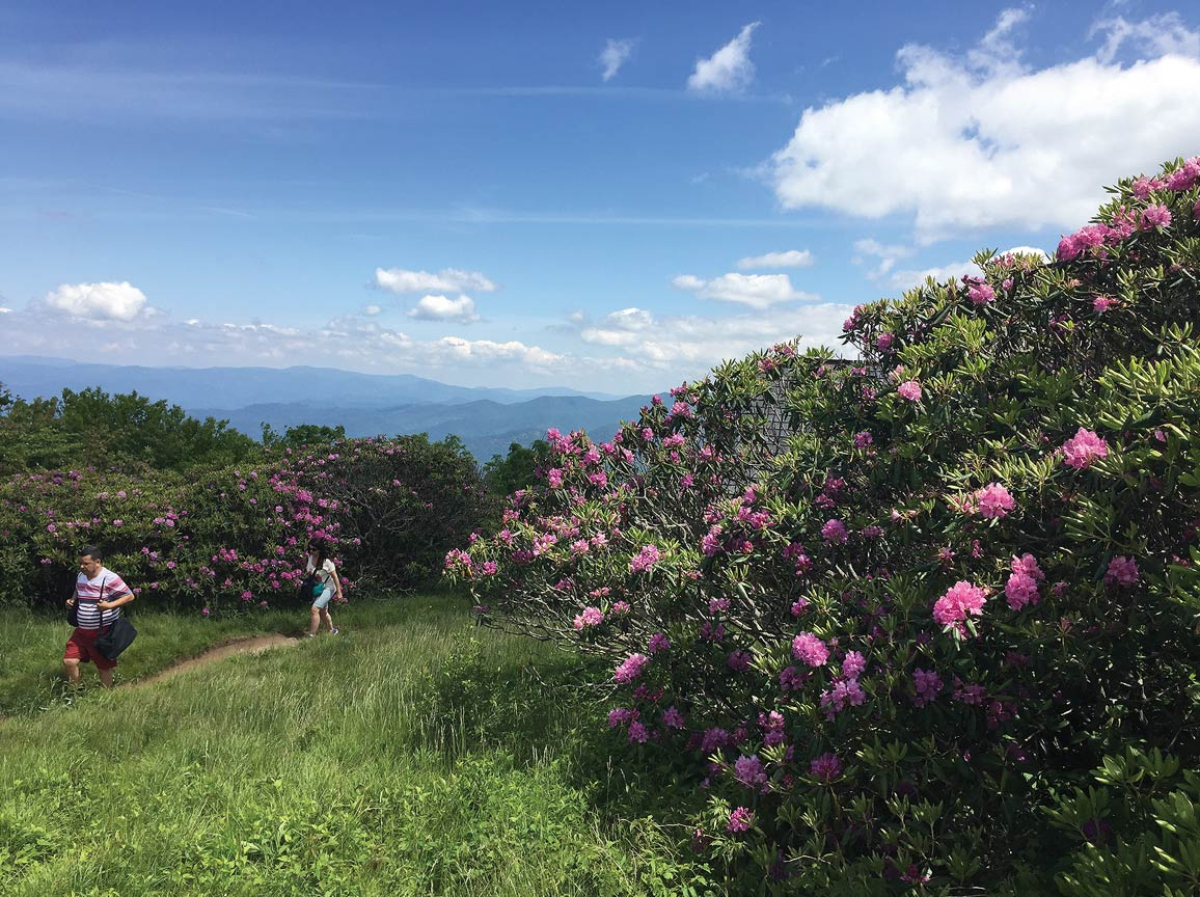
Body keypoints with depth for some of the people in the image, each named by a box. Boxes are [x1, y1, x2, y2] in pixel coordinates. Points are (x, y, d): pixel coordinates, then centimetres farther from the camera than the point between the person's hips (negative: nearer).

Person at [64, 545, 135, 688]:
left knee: (104, 667, 7)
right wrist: (72, 600, 4)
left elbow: (129, 596, -16)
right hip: (82, 631, 7)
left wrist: (109, 605, -28)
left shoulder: (110, 578, -18)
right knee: (69, 661, 3)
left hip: (103, 632, -7)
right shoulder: (80, 576, 4)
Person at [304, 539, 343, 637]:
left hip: (327, 588, -8)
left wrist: (339, 592, -15)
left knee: (315, 609, -21)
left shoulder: (327, 561, -23)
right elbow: (308, 572, 17)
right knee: (323, 613, 19)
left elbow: (335, 576, -17)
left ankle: (311, 636, -18)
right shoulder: (310, 557, -4)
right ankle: (332, 630, 41)